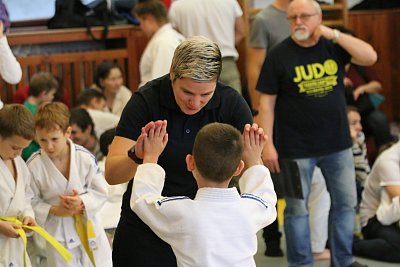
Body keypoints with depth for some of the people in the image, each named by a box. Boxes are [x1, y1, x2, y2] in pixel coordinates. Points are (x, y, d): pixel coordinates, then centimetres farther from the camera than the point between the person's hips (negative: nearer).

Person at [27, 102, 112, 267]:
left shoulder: (84, 158, -16)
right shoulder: (33, 166, -17)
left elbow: (101, 191, -6)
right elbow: (31, 202, -7)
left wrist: (82, 202, -24)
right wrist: (54, 210, -22)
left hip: (88, 227, 1)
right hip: (58, 231, -1)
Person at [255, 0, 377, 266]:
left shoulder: (334, 45, 1)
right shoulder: (279, 55, -8)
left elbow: (370, 57, -13)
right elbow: (267, 103, -8)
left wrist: (335, 34, -19)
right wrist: (268, 144, -13)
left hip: (338, 143, 4)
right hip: (297, 147, -3)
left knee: (346, 202, 11)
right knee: (297, 208, 4)